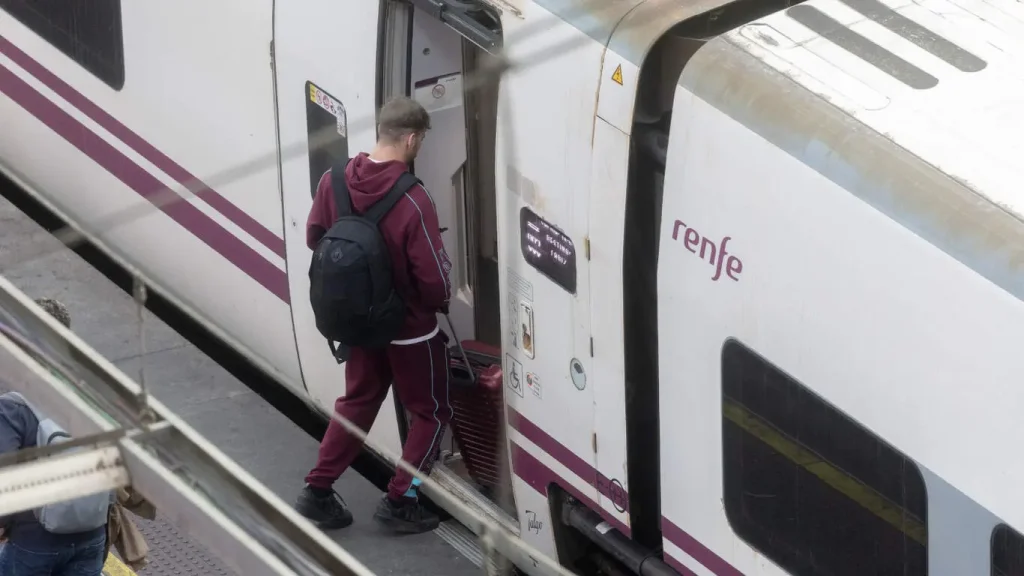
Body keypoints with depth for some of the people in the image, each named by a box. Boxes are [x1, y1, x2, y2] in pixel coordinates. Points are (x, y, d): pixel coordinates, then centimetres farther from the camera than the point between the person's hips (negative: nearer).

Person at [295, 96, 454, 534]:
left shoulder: (334, 182, -12)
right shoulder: (411, 201, -30)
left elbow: (315, 238, 4)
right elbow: (434, 277, -25)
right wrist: (442, 303, -2)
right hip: (411, 328, -6)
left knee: (357, 402, 25)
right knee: (431, 412, 15)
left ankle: (317, 492, 26)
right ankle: (400, 501, 15)